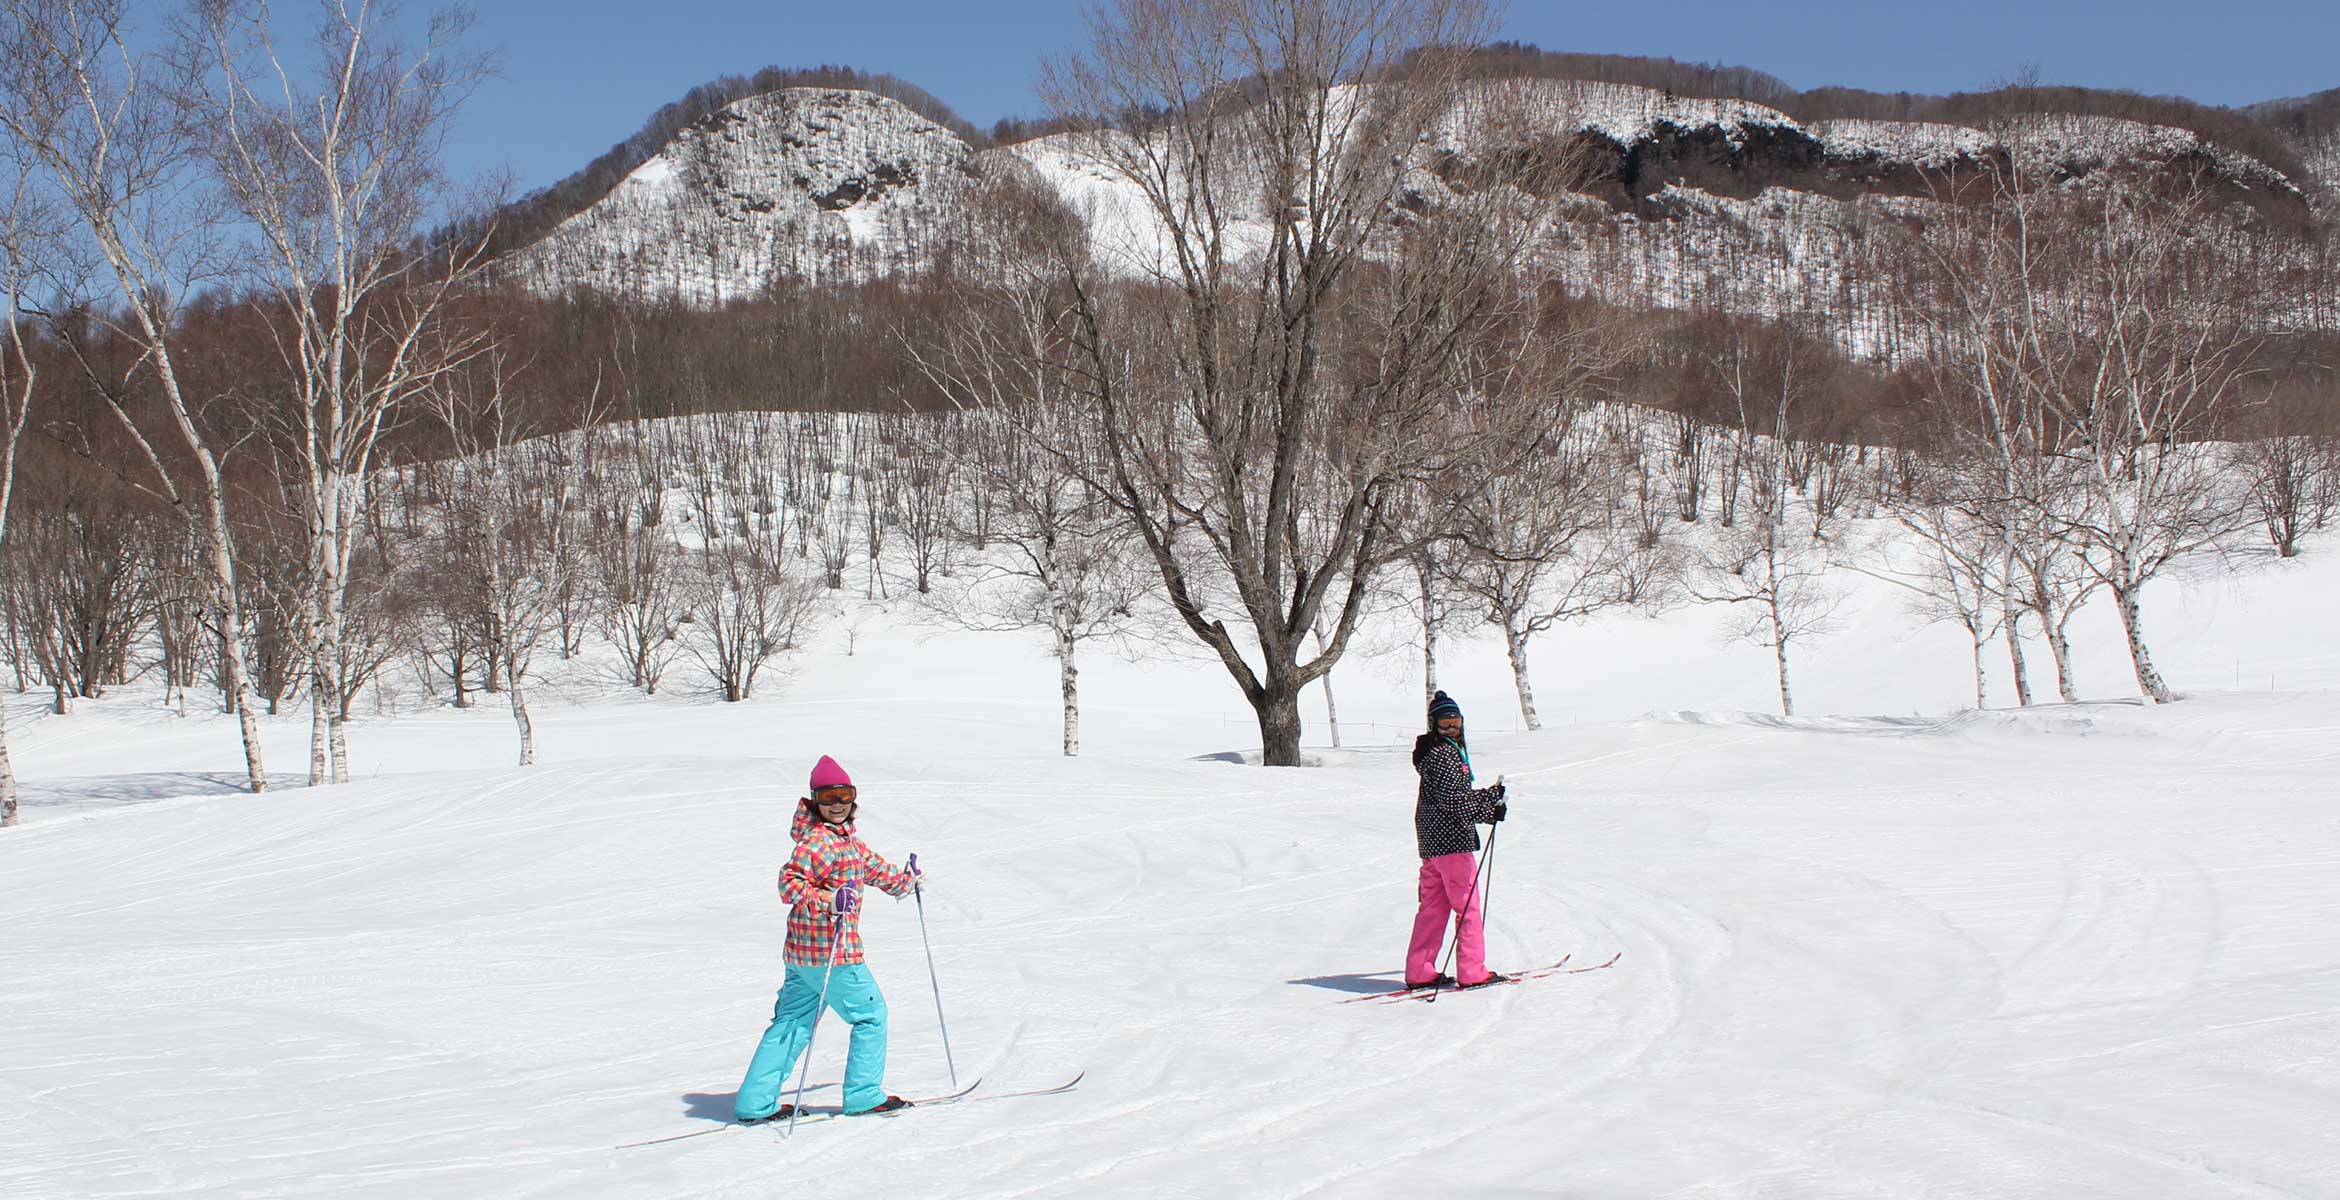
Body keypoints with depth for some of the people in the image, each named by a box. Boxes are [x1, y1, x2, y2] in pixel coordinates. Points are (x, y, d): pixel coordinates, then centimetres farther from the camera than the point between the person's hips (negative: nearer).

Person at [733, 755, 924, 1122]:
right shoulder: (820, 840, -17)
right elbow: (789, 880, -26)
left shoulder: (844, 836, 14)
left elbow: (869, 865, 31)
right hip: (832, 953, -9)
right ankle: (864, 1094, 12)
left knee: (792, 1023, 11)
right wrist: (827, 902, -37)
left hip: (802, 953, 9)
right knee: (871, 1013, 5)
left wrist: (905, 881, 41)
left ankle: (756, 1102, 11)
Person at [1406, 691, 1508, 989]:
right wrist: (1489, 812, -16)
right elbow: (1453, 800, -20)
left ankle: (1419, 972, 13)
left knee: (1433, 906, 11)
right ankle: (1472, 971, 0)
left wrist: (1491, 795, 22)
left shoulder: (1451, 750, 18)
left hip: (1431, 839, 10)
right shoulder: (1441, 754, -14)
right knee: (1467, 906, -3)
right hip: (1451, 840, -10)